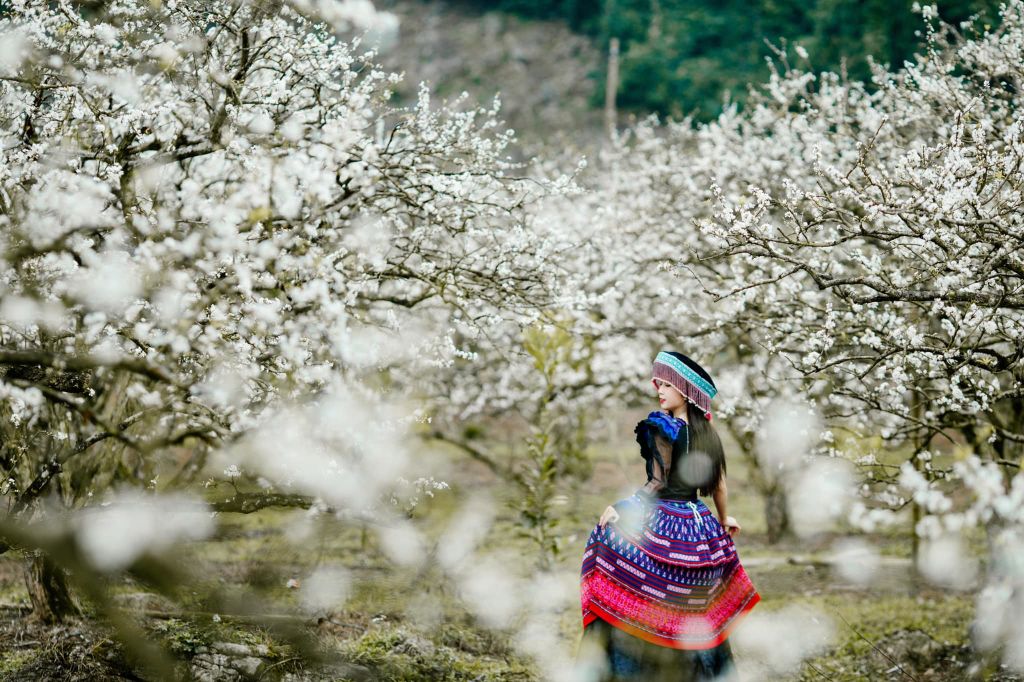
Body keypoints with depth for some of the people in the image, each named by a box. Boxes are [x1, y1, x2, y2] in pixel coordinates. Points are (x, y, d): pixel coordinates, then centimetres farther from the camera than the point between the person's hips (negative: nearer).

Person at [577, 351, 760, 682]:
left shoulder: (664, 428, -11)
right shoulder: (707, 434, 8)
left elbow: (658, 483, -14)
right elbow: (720, 486, 13)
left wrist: (620, 508, -7)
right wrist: (724, 521, 28)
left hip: (661, 526, -7)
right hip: (700, 529, 7)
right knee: (693, 612, 16)